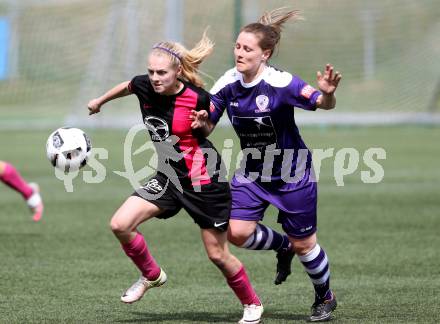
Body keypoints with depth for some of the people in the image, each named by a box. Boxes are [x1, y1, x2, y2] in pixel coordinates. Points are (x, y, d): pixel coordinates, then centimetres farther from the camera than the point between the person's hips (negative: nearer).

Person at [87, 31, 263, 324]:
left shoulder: (197, 98, -22)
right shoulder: (144, 86, -10)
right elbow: (126, 87, 18)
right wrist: (100, 101, 31)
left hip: (204, 181, -5)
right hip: (169, 176, 5)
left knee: (218, 254, 3)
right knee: (120, 224, -13)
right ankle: (152, 275, 13)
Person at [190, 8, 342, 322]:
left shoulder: (280, 83, -25)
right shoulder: (228, 84, -10)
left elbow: (323, 104, -30)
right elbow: (207, 127, -3)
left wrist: (327, 93, -53)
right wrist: (203, 123, -27)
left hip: (292, 172, -4)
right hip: (252, 172, 4)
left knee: (303, 243, 5)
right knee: (237, 231, -12)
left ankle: (325, 298, 33)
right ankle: (282, 245, 22)